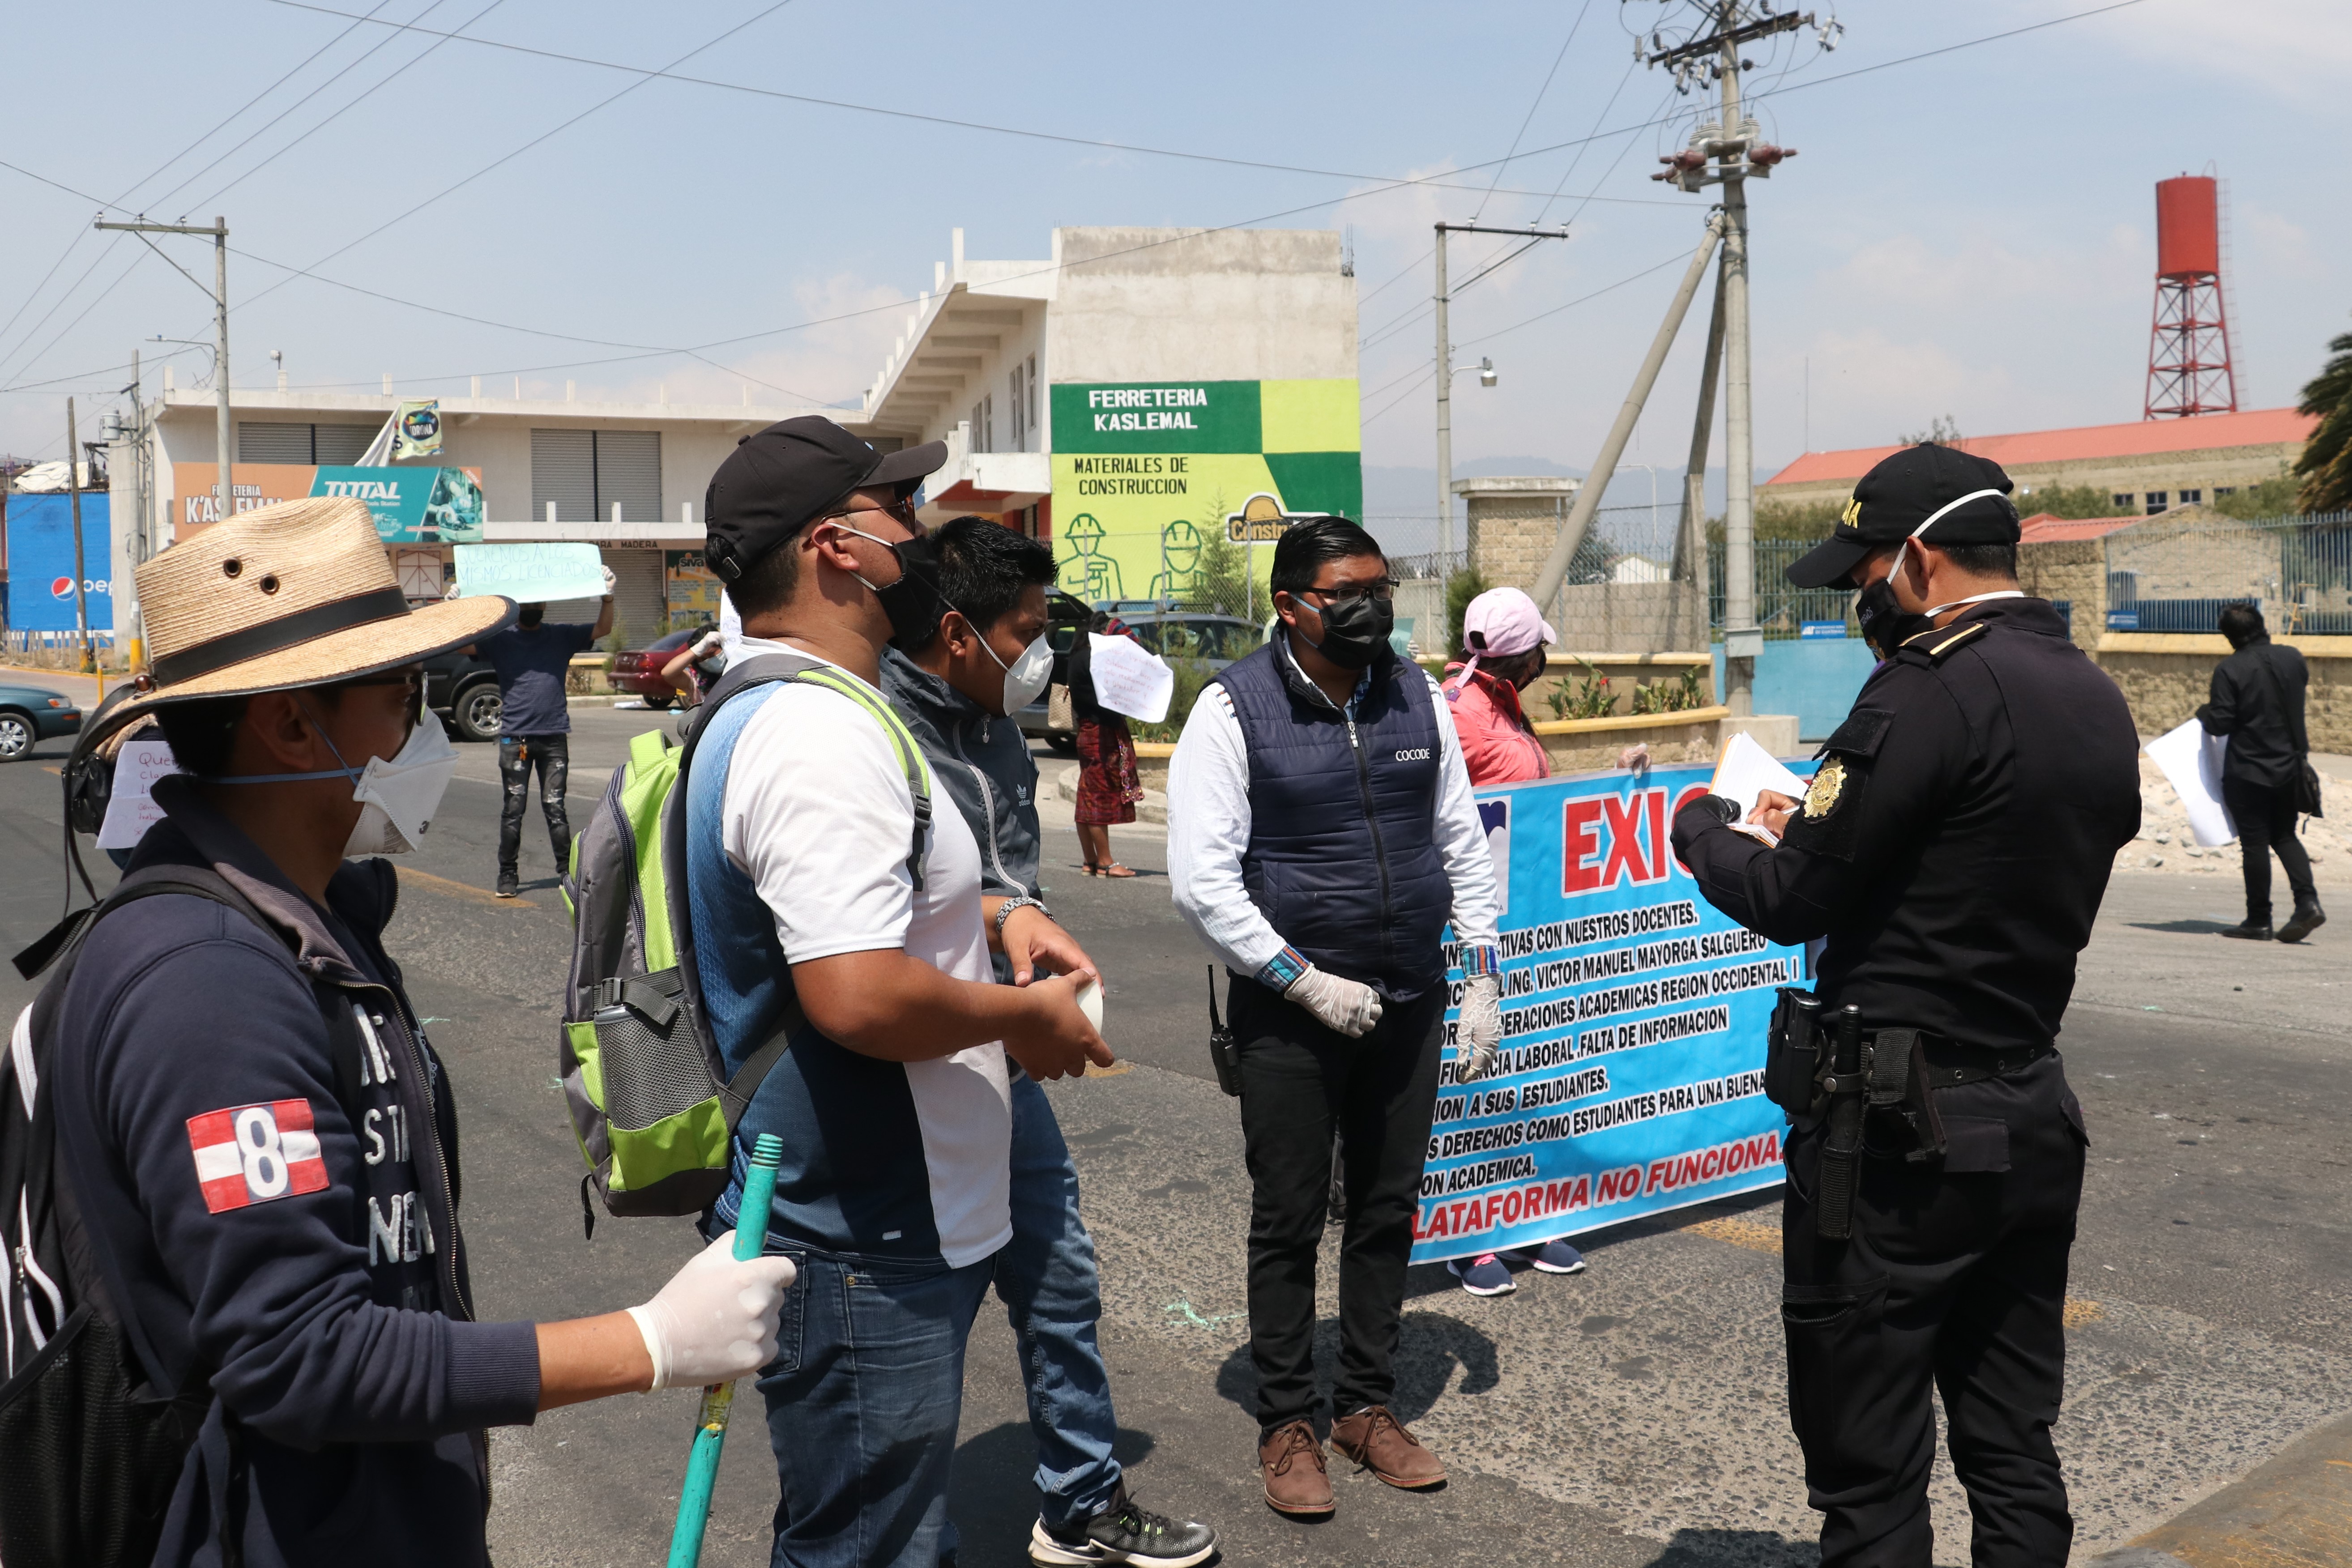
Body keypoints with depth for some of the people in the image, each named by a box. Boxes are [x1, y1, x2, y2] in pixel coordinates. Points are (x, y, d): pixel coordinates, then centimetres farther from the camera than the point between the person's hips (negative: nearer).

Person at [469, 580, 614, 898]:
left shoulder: (562, 635, 10)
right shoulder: (500, 639, 5)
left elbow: (602, 628, 6)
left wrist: (608, 596, -10)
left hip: (555, 737, 1)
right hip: (514, 737, -1)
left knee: (555, 807, 4)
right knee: (513, 809, 2)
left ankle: (567, 868, 8)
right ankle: (508, 874, 9)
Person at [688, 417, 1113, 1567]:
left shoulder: (767, 707, 12)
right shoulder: (821, 733, -24)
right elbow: (859, 996, -33)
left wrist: (984, 920, 13)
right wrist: (1028, 1015, -16)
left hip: (862, 1223, 11)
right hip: (863, 1254, -11)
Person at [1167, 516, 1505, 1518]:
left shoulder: (1416, 697, 4)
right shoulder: (1235, 710, -10)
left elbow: (1463, 843, 10)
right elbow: (1201, 879, -12)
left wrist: (1482, 979, 6)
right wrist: (1307, 983, -15)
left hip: (1409, 1003, 5)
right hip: (1291, 1010, -4)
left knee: (1387, 1211, 14)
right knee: (1289, 1221, 6)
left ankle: (1369, 1407, 30)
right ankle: (1286, 1424, 23)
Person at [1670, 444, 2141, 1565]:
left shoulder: (1933, 691, -18)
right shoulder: (2098, 698, 9)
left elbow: (1790, 903, -16)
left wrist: (1702, 830, 3)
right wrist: (1817, 828, 21)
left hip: (1898, 1133, -9)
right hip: (2036, 1119, 9)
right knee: (2016, 1463, 18)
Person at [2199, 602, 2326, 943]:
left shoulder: (2229, 670, -16)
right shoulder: (2292, 657, 1)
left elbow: (2219, 723, -17)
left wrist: (2203, 713, 4)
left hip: (2248, 771, -5)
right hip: (2289, 767, 5)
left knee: (2255, 844, 1)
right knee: (2285, 836, 18)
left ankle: (2258, 921, 7)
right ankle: (2308, 901, 2)